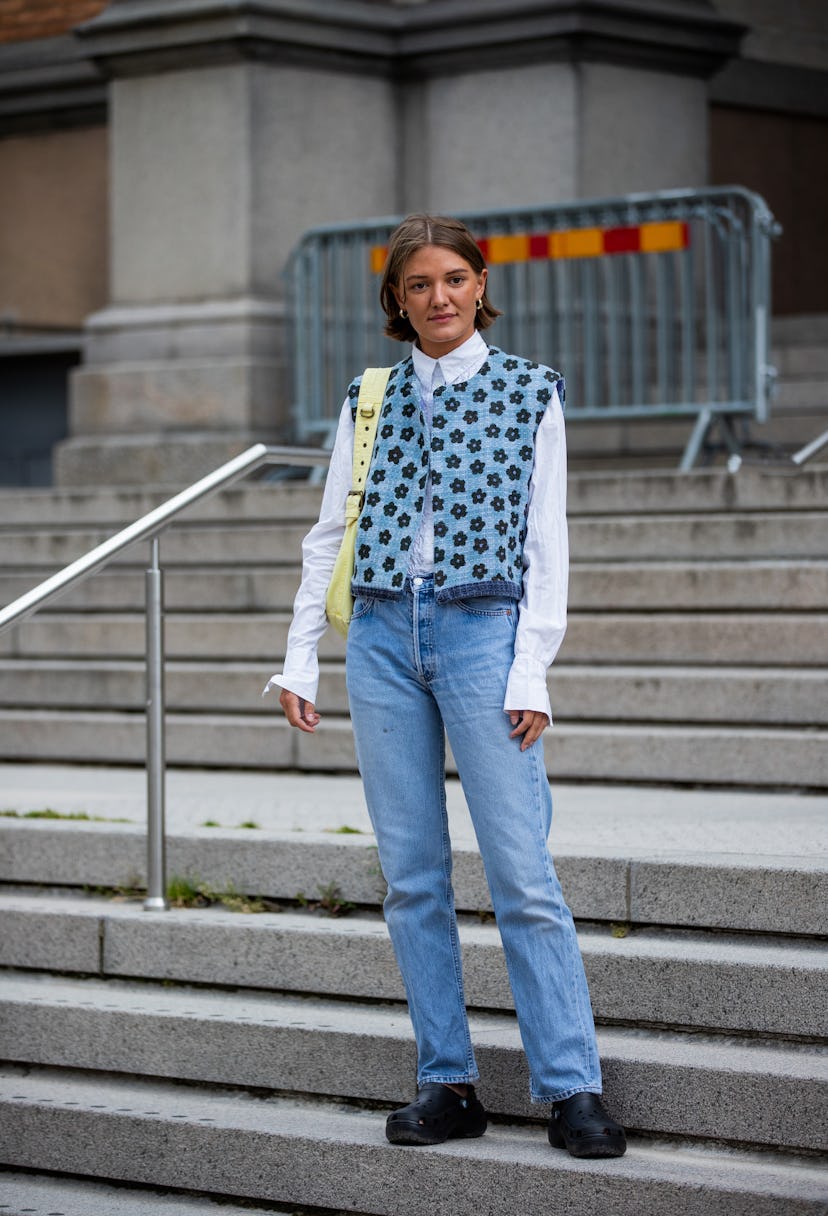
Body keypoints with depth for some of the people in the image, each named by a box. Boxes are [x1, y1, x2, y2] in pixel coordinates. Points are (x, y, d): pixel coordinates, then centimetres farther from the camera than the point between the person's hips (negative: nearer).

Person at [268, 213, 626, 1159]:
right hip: (383, 635, 3)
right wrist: (299, 660, 8)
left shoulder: (529, 393, 5)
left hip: (481, 630, -3)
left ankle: (571, 1090, -5)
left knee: (522, 875, -8)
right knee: (410, 875, 4)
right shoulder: (370, 402, 12)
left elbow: (547, 546, 2)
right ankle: (446, 1083, 10)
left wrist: (532, 673, -7)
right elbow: (328, 536, 14)